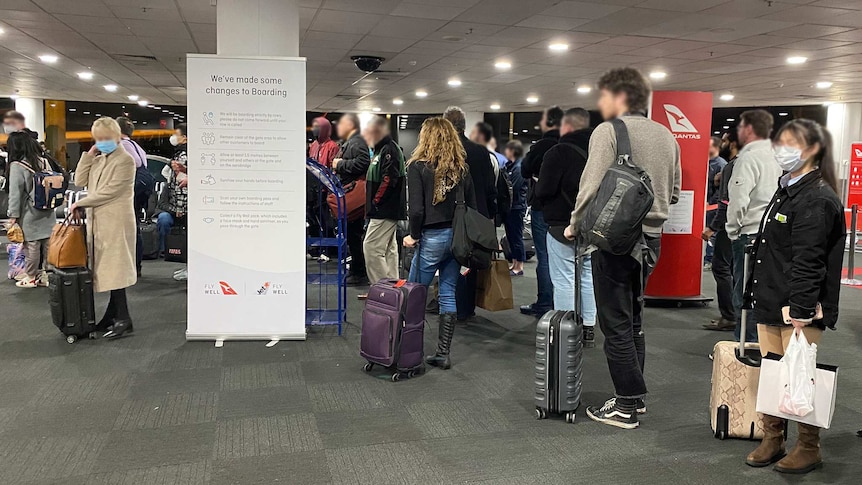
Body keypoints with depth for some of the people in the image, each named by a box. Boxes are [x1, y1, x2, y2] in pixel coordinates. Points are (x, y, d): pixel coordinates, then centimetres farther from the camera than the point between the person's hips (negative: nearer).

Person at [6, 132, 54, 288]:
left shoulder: (17, 166, -11)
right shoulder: (44, 162, 4)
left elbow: (15, 193, -11)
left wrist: (13, 215, -7)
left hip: (30, 214, -5)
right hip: (47, 212, 5)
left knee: (32, 245, 3)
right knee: (47, 244, 8)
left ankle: (31, 278, 13)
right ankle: (44, 275, 18)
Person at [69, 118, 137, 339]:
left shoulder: (125, 160, -8)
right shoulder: (98, 160, 17)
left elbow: (110, 191, -14)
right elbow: (80, 181, 9)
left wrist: (81, 204, -10)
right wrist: (88, 155, 4)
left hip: (116, 222, -8)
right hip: (98, 221, 8)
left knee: (114, 269, -8)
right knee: (106, 269, 9)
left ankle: (123, 319, -4)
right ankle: (114, 314, 15)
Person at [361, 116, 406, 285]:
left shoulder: (389, 150, -14)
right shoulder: (381, 150, 18)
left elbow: (388, 180, -25)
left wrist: (375, 202, -19)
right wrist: (373, 203, 15)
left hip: (385, 210, -11)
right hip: (388, 210, 11)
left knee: (371, 247, -12)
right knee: (389, 249, 13)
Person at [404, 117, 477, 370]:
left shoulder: (418, 166, -8)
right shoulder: (461, 168, 6)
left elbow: (416, 209, -14)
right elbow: (473, 205, 7)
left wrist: (414, 235, 1)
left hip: (432, 237, -5)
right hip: (457, 236, 5)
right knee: (448, 295, 10)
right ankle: (443, 354, 15)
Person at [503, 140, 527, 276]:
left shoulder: (519, 167, -15)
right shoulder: (511, 166, 14)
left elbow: (512, 188, -20)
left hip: (516, 207, -9)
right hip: (510, 207, 9)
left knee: (516, 237, -3)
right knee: (510, 236, 14)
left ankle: (519, 267, 5)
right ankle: (514, 264, 22)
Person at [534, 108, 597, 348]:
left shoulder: (559, 152, -14)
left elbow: (542, 191, -17)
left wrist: (536, 188, 4)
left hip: (563, 224, -6)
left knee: (563, 279, 0)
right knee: (589, 276, 15)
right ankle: (589, 329, 22)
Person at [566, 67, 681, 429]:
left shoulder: (608, 132, -11)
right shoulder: (666, 136, 12)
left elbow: (592, 186, -18)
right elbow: (673, 192, 16)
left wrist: (575, 225, -4)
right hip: (650, 238, 8)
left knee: (616, 324, 1)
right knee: (633, 320, 18)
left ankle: (626, 407, 7)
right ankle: (635, 396, 26)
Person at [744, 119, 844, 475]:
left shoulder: (817, 199, -14)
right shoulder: (786, 191, 16)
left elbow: (808, 262, -20)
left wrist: (801, 311, -23)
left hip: (799, 310, -8)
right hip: (769, 305, 9)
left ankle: (809, 449, 17)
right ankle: (772, 441, 23)